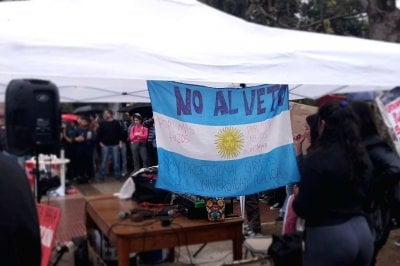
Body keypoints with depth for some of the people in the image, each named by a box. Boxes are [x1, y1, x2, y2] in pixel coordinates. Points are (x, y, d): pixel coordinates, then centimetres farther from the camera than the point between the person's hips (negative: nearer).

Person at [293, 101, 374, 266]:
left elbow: (303, 208, -16)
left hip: (329, 235, -7)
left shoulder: (318, 158, -17)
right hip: (362, 231, 7)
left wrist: (295, 199, 3)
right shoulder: (362, 155, 6)